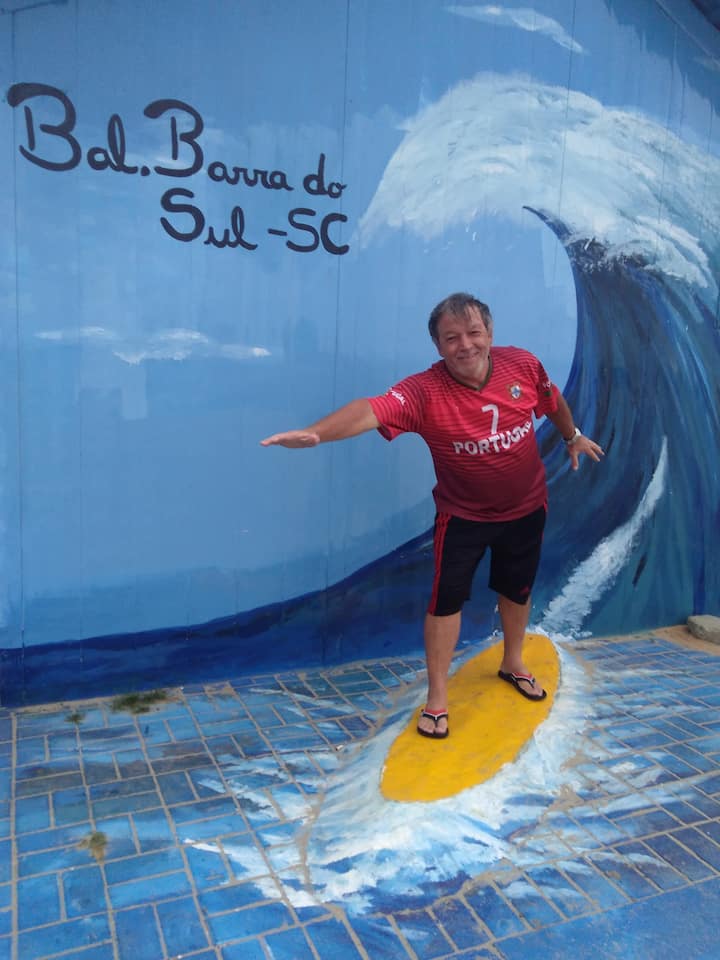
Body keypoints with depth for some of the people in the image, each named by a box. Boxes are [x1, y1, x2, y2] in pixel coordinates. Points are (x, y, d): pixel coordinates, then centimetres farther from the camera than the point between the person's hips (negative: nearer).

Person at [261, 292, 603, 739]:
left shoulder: (524, 365, -17)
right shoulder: (424, 391, -30)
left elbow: (553, 401, 6)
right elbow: (371, 409, -48)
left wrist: (573, 437, 23)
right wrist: (315, 432, -66)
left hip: (527, 508, 4)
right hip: (463, 515, -3)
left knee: (517, 591, 20)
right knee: (447, 600, -1)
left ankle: (513, 663, 48)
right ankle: (437, 697, 18)